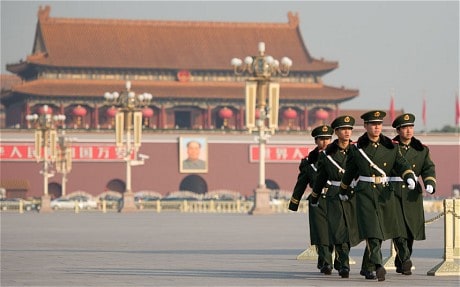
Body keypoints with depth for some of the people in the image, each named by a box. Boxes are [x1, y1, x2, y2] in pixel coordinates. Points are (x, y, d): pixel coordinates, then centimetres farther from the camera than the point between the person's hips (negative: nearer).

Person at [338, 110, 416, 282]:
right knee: (371, 230, -15)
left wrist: (409, 177, -19)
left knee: (383, 228, 13)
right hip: (365, 193, -3)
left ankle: (373, 261, 35)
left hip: (385, 193, 3)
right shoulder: (357, 148, 0)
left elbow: (401, 164, 2)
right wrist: (344, 190, 25)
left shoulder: (391, 146, 3)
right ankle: (378, 266, -23)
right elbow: (349, 171, 13)